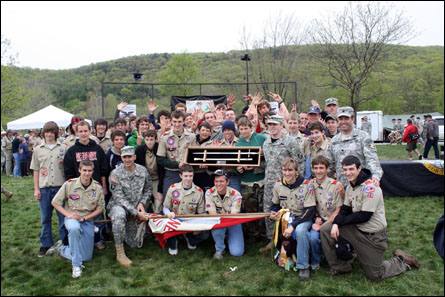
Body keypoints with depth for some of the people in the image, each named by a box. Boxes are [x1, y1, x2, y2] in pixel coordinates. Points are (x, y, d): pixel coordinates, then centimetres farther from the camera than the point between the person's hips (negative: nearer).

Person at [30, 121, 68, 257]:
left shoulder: (63, 148, 3)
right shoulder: (38, 150, 8)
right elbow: (36, 170, 9)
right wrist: (36, 189, 3)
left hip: (61, 186, -1)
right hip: (44, 189, 2)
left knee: (63, 216, 4)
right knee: (45, 218, 10)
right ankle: (46, 244, 23)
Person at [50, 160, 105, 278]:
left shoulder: (98, 187, -6)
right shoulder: (69, 184, -10)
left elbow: (100, 208, 0)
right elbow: (55, 202, -3)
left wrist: (84, 218, -12)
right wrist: (68, 215, -16)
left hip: (88, 220, 3)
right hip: (71, 218, -2)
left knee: (87, 257, 3)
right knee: (74, 228, -42)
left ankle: (60, 249, 29)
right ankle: (76, 265, -27)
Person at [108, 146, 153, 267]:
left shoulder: (142, 170, 0)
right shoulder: (115, 173, -12)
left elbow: (148, 189, 11)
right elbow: (119, 198, -16)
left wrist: (142, 203, -9)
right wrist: (136, 213, -22)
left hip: (138, 209, 4)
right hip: (119, 206, -3)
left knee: (136, 244, 4)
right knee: (119, 215, -42)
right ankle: (119, 253, -29)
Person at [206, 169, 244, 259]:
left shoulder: (235, 194, -17)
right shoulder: (209, 193, -14)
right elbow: (212, 214, -18)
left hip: (233, 223, 0)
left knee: (237, 252, -14)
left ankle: (229, 237, 20)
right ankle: (219, 249, -8)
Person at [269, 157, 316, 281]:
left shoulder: (307, 185, -13)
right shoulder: (278, 185, 0)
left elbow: (310, 210, -16)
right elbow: (275, 205, 15)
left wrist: (293, 225, -25)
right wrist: (273, 215, -9)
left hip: (303, 219, -4)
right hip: (285, 218, 4)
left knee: (300, 230, -35)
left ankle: (303, 266, -18)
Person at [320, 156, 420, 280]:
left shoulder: (370, 187, -22)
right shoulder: (350, 187, 5)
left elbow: (364, 216, -23)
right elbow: (345, 209, 6)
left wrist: (340, 220, -15)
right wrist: (336, 223, -13)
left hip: (373, 236, -7)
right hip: (356, 229, 7)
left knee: (375, 275, 2)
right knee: (325, 231, -9)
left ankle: (402, 261, 27)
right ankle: (340, 267, 5)